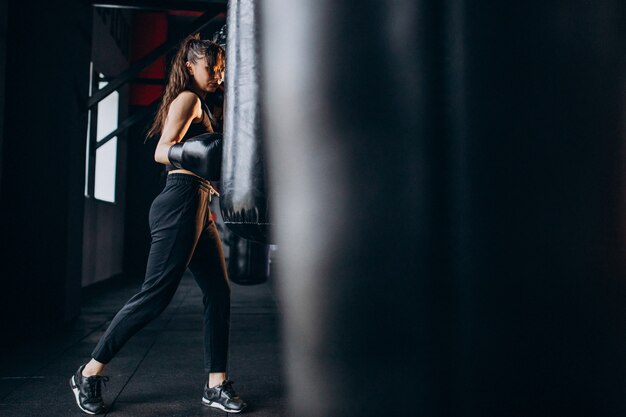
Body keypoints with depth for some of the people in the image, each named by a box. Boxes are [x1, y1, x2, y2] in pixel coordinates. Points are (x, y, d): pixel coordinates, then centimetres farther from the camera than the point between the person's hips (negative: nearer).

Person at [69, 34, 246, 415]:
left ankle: (216, 385, 10)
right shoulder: (187, 98, -3)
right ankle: (90, 374, 9)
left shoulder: (199, 105, 24)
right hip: (180, 203, -10)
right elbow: (161, 151, -17)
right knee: (155, 296, -7)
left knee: (219, 293, 4)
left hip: (198, 209, 10)